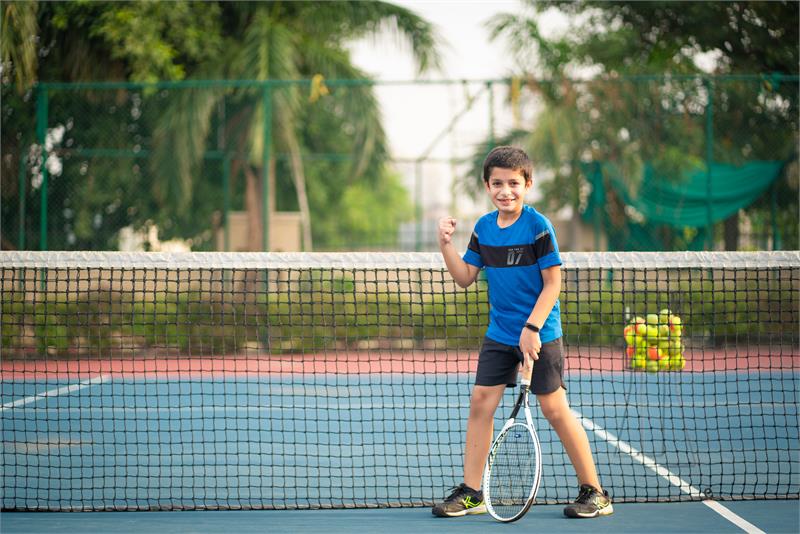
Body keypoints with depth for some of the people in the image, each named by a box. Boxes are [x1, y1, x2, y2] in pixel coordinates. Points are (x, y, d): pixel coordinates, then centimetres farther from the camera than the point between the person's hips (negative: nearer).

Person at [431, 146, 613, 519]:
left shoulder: (538, 226, -12)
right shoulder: (483, 227, 4)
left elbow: (553, 283, -12)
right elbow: (465, 277, 6)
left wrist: (533, 327, -18)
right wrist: (446, 244, -7)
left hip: (540, 334, -5)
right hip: (499, 334, 5)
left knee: (555, 410, -2)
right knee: (481, 403, 0)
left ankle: (594, 492, 9)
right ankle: (471, 492, 8)